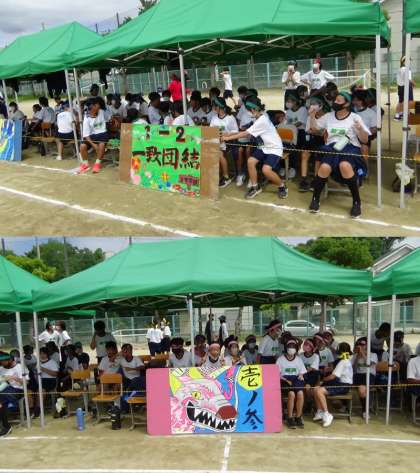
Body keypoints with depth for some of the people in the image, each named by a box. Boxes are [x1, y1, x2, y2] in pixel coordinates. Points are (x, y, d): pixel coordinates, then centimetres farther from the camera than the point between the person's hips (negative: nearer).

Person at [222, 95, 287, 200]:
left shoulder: (262, 120, -24)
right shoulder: (260, 118, 6)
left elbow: (246, 134, -23)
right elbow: (247, 132, 7)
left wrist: (228, 138, -17)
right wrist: (230, 134, -1)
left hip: (274, 148, -9)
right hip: (265, 147, 9)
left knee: (266, 170, -25)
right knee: (250, 161, -8)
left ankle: (282, 186, 2)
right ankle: (255, 187, 6)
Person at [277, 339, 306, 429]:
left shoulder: (298, 359, 19)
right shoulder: (280, 359, 8)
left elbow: (302, 372, 19)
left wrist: (301, 376, -5)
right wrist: (286, 380, -12)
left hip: (296, 379, 3)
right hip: (285, 379, -2)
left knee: (300, 393, -30)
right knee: (291, 394, -33)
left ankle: (298, 417, -19)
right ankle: (290, 418, -22)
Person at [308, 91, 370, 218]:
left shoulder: (355, 117, 4)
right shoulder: (329, 116, 15)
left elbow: (365, 140, 2)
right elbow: (314, 127, 26)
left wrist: (360, 129, -19)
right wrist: (312, 116, 7)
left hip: (350, 148, -2)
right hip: (332, 148, 2)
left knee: (345, 166, -38)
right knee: (325, 167, -32)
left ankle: (357, 202, -23)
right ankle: (315, 198, -10)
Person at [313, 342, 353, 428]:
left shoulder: (343, 362, -16)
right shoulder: (348, 361, 16)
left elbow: (333, 376, -18)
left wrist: (323, 379, -1)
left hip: (343, 386, -10)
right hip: (341, 383, 10)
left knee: (319, 391, -25)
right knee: (316, 389, 2)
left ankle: (326, 414, -20)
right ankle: (320, 412, 4)